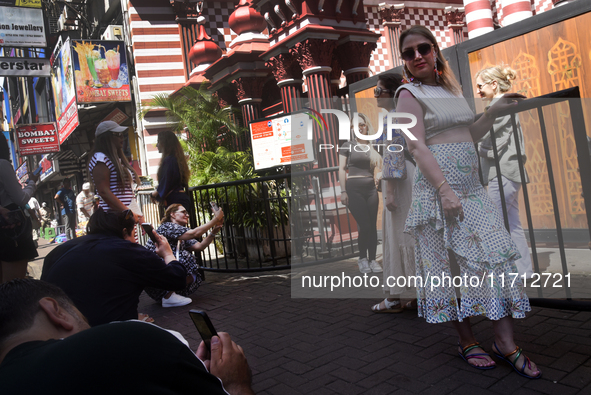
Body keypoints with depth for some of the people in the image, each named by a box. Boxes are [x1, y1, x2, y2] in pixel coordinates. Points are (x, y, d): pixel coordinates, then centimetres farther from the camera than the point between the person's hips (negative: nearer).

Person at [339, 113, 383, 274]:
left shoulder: (373, 146, 11)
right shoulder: (347, 146, 3)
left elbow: (380, 165, 17)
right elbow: (342, 169, -1)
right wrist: (343, 191, -8)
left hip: (371, 188, 3)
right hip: (354, 188, -3)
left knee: (373, 226, 2)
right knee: (364, 225, -8)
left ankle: (372, 259, 12)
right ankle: (362, 258, 11)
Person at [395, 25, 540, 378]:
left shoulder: (451, 89, 19)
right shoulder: (410, 94, -3)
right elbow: (418, 147, -15)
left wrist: (494, 112, 12)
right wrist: (445, 190, -23)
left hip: (472, 186, 7)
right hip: (438, 186, -7)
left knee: (496, 255, 0)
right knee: (445, 262, 0)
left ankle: (506, 343, 9)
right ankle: (467, 342, 14)